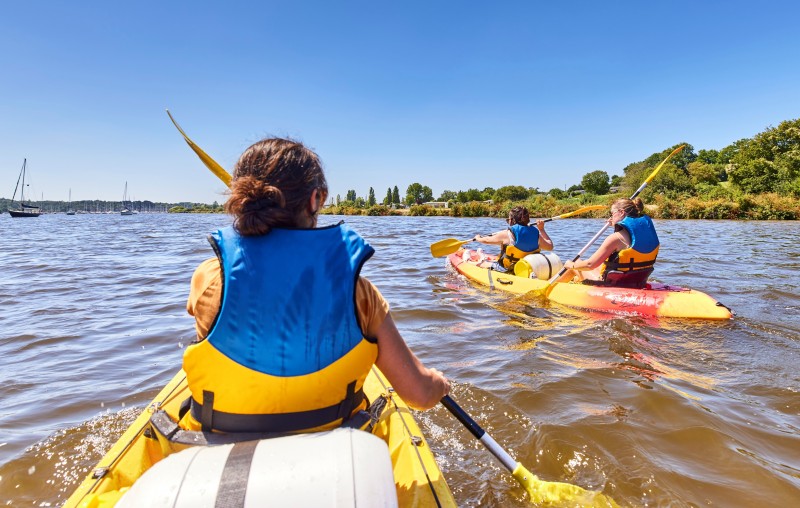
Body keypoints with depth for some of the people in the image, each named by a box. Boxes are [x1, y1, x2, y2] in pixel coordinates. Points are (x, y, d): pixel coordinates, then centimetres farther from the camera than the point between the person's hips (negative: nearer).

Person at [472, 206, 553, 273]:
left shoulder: (507, 234, -19)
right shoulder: (536, 234, -7)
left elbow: (487, 240, -2)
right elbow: (550, 246, 9)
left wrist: (478, 238, 20)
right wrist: (542, 229, 14)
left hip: (507, 271, -5)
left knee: (480, 264, 18)